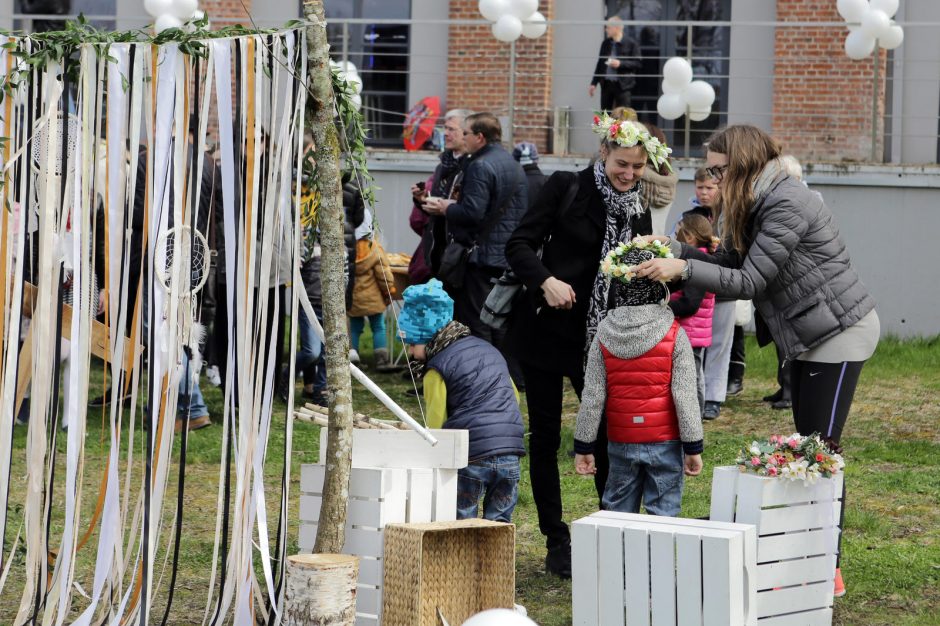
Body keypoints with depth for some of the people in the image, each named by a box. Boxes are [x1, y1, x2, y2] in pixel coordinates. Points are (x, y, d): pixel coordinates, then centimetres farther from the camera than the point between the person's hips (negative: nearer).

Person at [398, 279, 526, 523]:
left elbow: (436, 423, -3)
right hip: (511, 456, 6)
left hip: (471, 457, -6)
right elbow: (514, 396, 25)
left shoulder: (438, 369, -3)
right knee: (499, 523, 10)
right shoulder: (489, 350, 19)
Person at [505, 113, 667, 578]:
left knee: (609, 433, -4)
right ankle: (556, 542, 13)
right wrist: (545, 281, -25)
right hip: (547, 327, -2)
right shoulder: (567, 188, -5)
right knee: (545, 437, 4)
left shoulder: (638, 212, 6)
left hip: (599, 337, 3)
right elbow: (520, 244, -9)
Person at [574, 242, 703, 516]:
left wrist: (583, 446, 6)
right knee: (663, 512, 2)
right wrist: (693, 447, -3)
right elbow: (685, 395, -9)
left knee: (617, 511, 13)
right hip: (665, 442, -2)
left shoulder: (604, 334, -2)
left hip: (621, 443, 2)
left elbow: (592, 396, 0)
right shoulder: (674, 335, -9)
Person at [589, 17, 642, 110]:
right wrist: (594, 83, 14)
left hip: (622, 85, -5)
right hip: (606, 84, 5)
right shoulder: (605, 43, 11)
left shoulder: (631, 43, -4)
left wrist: (620, 64, -17)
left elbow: (637, 63, -5)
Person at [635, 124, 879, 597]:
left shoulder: (787, 204, -23)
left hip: (840, 332, -10)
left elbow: (750, 281, -25)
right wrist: (674, 249, -6)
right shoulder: (756, 205, 7)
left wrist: (682, 269, -28)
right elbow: (729, 261, 6)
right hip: (805, 336, 10)